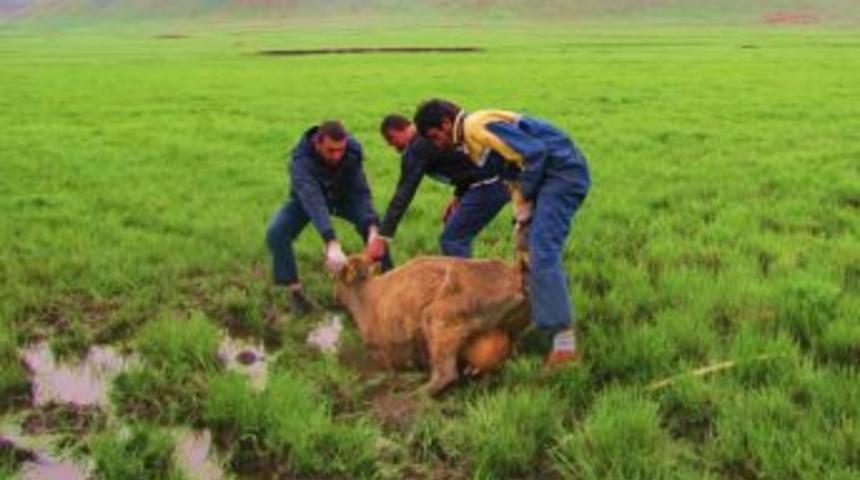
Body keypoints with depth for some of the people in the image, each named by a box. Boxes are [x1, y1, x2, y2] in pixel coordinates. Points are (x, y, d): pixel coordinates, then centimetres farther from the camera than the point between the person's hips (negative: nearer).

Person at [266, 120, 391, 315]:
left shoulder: (353, 150, -31)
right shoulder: (301, 159, -40)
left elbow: (361, 191, -34)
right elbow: (313, 200, -53)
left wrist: (373, 229, -50)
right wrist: (332, 244, -65)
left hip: (343, 196, 2)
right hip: (307, 198, -2)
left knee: (375, 227, -20)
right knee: (275, 234, -25)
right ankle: (295, 291, -11)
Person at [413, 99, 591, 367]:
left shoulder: (478, 127, -15)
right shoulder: (471, 140, 17)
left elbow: (534, 153, -21)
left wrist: (524, 198, -11)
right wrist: (521, 209, 7)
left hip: (562, 172, -10)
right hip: (551, 177, 10)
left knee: (542, 254, -16)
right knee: (535, 252, 17)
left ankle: (564, 344, -18)